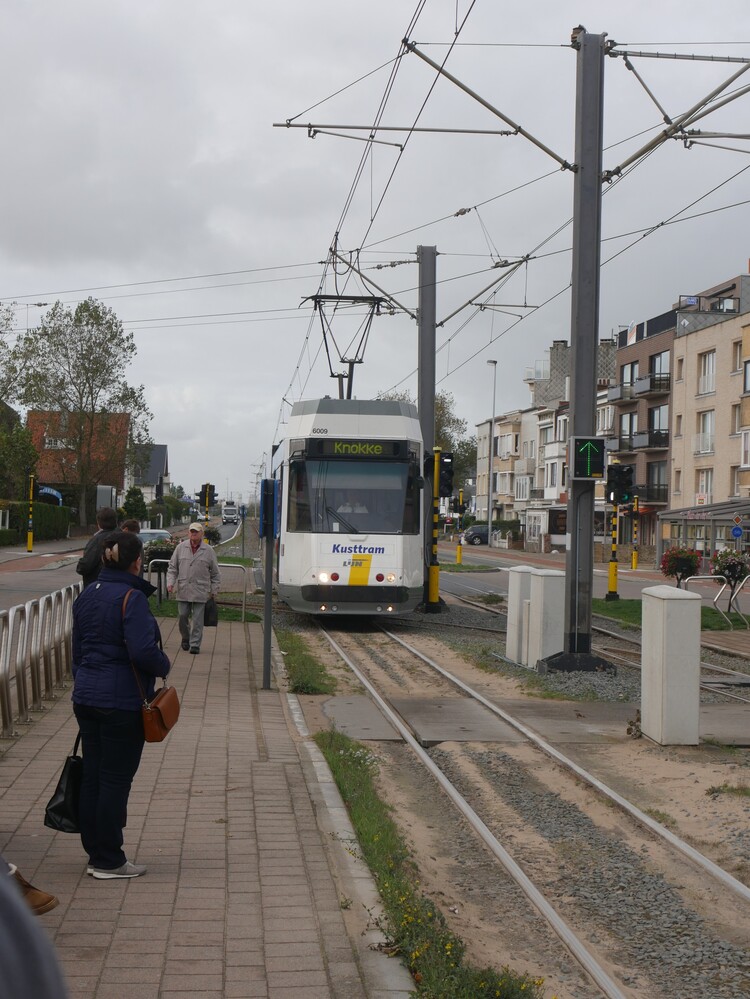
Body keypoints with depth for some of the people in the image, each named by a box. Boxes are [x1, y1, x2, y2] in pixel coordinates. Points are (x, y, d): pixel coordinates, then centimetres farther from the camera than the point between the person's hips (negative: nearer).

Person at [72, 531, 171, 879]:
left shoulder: (86, 596, 10)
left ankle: (96, 854, 21)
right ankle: (108, 861, 8)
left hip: (86, 698, 8)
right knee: (116, 779, 0)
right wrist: (163, 666, -5)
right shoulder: (132, 598, -15)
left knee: (91, 776, 12)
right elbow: (143, 651, -25)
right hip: (122, 702, -8)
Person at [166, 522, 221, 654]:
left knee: (197, 619, -2)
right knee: (183, 616, 6)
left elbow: (215, 573, 8)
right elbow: (172, 568, 10)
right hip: (183, 590, 2)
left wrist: (214, 590, 4)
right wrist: (170, 582, -3)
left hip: (200, 592, -2)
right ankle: (185, 638, 30)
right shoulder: (181, 548, 5)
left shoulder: (208, 551, 2)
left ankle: (195, 644, 5)